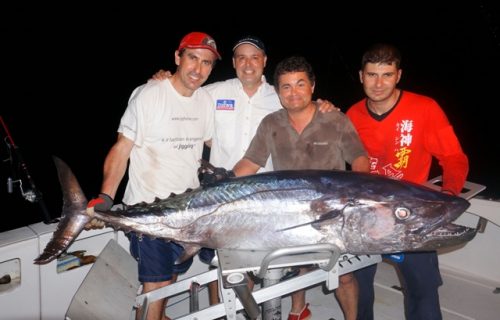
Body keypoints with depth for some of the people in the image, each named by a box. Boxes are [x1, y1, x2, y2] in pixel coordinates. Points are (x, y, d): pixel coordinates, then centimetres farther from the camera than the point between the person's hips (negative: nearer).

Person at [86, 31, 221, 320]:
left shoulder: (205, 99, 4)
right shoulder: (148, 95, -13)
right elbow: (121, 149, -14)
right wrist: (106, 197, -24)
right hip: (149, 209, -6)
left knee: (173, 273, 20)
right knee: (156, 282, -5)